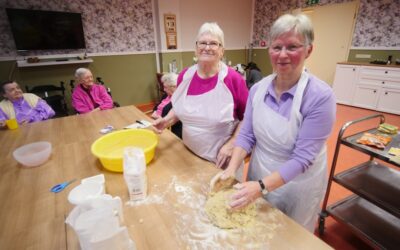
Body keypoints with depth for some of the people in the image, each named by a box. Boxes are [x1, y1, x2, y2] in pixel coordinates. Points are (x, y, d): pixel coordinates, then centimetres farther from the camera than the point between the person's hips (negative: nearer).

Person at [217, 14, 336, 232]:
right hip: (259, 175, 4)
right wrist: (232, 169, -18)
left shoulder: (320, 96, -24)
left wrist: (261, 186, -30)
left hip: (297, 184, -3)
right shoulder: (258, 89, -9)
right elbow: (246, 134, -6)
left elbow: (303, 157, -25)